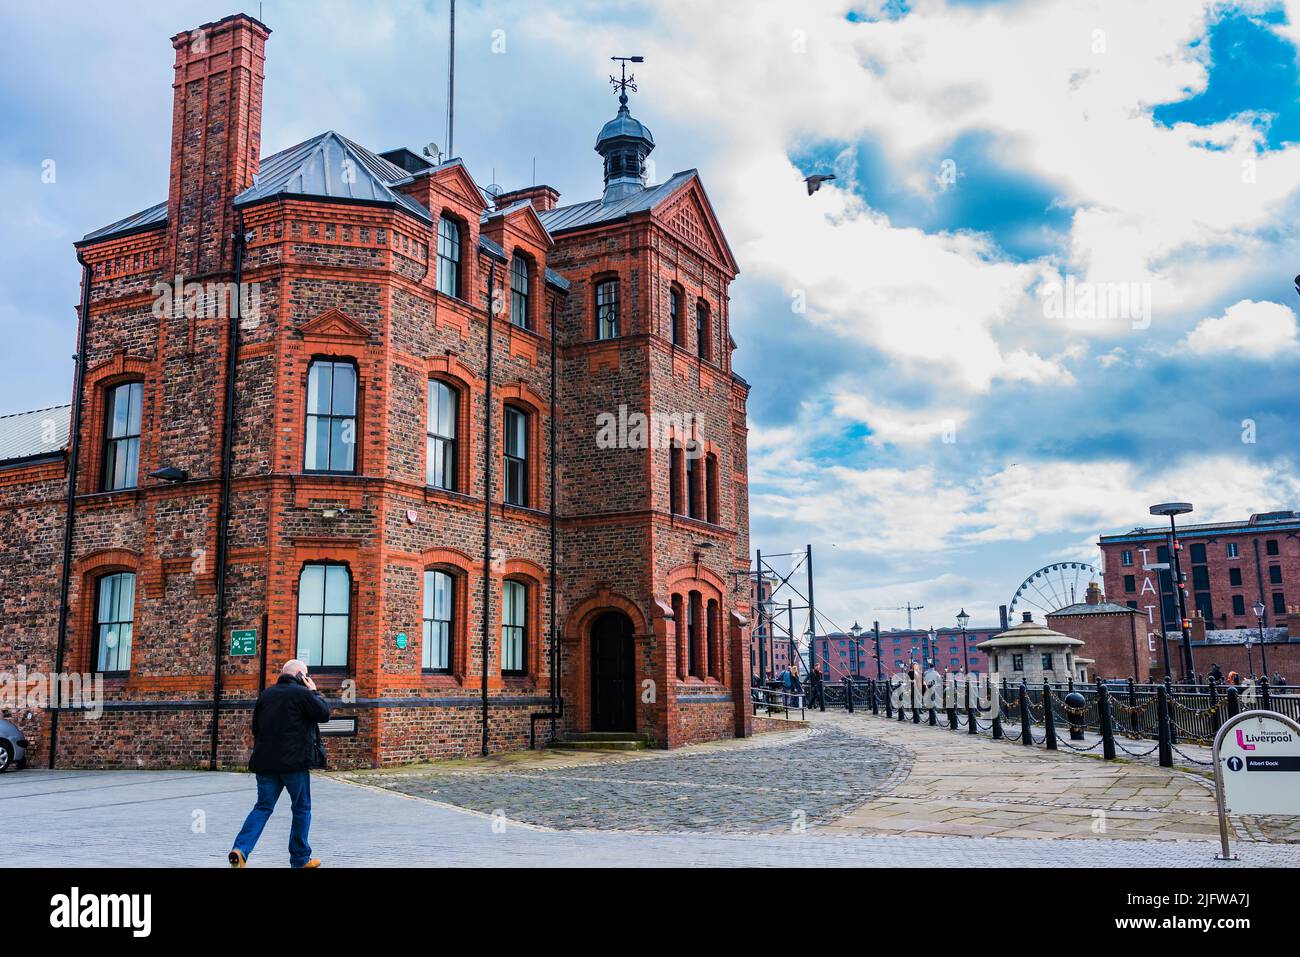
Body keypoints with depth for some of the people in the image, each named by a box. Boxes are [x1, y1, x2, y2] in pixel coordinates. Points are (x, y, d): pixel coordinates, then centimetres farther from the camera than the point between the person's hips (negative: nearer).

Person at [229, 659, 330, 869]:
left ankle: (240, 849, -11)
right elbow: (324, 714, -4)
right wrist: (314, 691, 5)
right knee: (302, 808, 9)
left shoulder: (266, 694, 12)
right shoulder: (303, 693, -8)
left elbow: (255, 727, 18)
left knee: (263, 807, 8)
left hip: (265, 761, 5)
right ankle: (300, 858, 16)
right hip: (295, 762, -5)